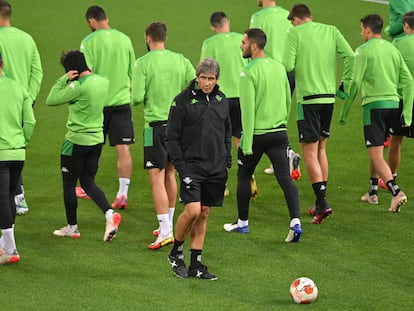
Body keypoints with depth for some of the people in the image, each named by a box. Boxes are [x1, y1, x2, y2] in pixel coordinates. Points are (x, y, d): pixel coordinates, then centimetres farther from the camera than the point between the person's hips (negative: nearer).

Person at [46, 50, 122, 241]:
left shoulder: (78, 86, -21)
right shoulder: (103, 82, 2)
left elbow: (51, 100, -16)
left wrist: (64, 79, -12)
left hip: (77, 140, -7)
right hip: (97, 138, 7)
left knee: (69, 184, 10)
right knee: (88, 182, 15)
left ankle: (72, 227, 18)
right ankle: (110, 214, -7)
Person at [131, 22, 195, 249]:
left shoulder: (143, 63, -10)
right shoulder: (181, 60, 3)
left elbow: (137, 98, -13)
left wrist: (135, 97, 10)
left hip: (156, 124, -5)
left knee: (157, 178, -6)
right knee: (170, 174, 19)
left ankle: (165, 231, -13)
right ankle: (168, 225, 28)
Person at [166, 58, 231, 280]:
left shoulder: (221, 100, 10)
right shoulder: (183, 100, -6)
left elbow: (227, 132, 22)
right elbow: (172, 137, -5)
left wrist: (227, 159, 12)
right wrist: (181, 167, -11)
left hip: (216, 169, 5)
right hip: (192, 167, -5)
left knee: (204, 214, 7)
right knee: (192, 211, -16)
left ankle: (196, 264, 12)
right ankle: (176, 252, 7)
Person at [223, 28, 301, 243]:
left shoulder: (249, 73, -13)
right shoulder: (279, 67, 7)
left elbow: (248, 110, -16)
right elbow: (288, 101, 15)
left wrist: (247, 144, -14)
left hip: (257, 134, -5)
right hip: (279, 133, 5)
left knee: (244, 176, 15)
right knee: (285, 178, -2)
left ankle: (242, 223, 26)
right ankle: (295, 222, -18)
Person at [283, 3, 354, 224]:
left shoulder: (294, 34, -4)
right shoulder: (330, 31, 9)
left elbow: (288, 66, -12)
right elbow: (350, 56, -1)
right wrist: (346, 85, 8)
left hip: (308, 98, -5)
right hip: (329, 97, 5)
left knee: (309, 152, -4)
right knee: (320, 148, 16)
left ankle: (322, 202, -15)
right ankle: (320, 204, 17)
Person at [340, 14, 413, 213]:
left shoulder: (364, 50, -5)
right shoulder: (393, 50, 13)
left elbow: (355, 82, -11)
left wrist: (344, 111, -4)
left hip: (374, 104, -7)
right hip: (393, 104, 7)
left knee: (376, 155, -9)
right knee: (376, 152, 23)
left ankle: (396, 192, -25)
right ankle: (372, 192, 33)